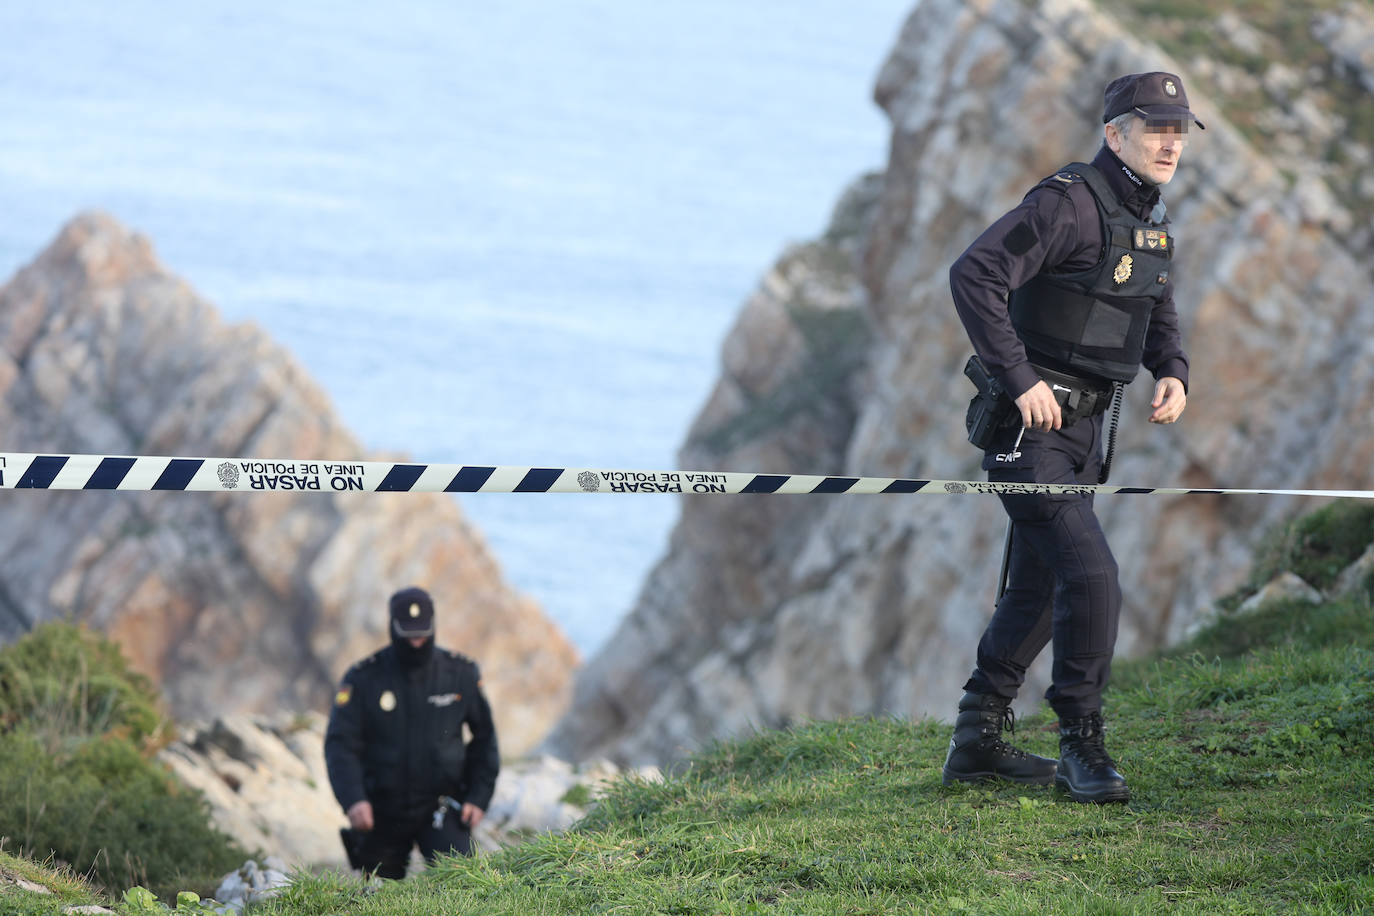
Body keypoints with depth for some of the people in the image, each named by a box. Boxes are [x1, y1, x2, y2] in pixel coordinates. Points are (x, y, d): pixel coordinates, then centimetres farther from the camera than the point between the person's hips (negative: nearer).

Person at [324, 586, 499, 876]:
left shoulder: (460, 674, -1)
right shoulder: (364, 679, -6)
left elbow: (484, 737, 11)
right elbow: (340, 744, -11)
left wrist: (479, 797, 2)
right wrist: (352, 799, -28)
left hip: (442, 808, 0)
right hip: (383, 814, 0)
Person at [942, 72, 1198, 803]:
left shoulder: (1153, 219, 10)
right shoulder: (1069, 202, -18)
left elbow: (1157, 308, 27)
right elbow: (973, 275, -26)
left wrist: (1172, 372, 6)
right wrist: (1021, 380, -26)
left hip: (1084, 425, 9)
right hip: (1029, 423, -9)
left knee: (1038, 592, 15)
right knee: (1090, 577, -16)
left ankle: (977, 743, 25)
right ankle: (1081, 746, -6)